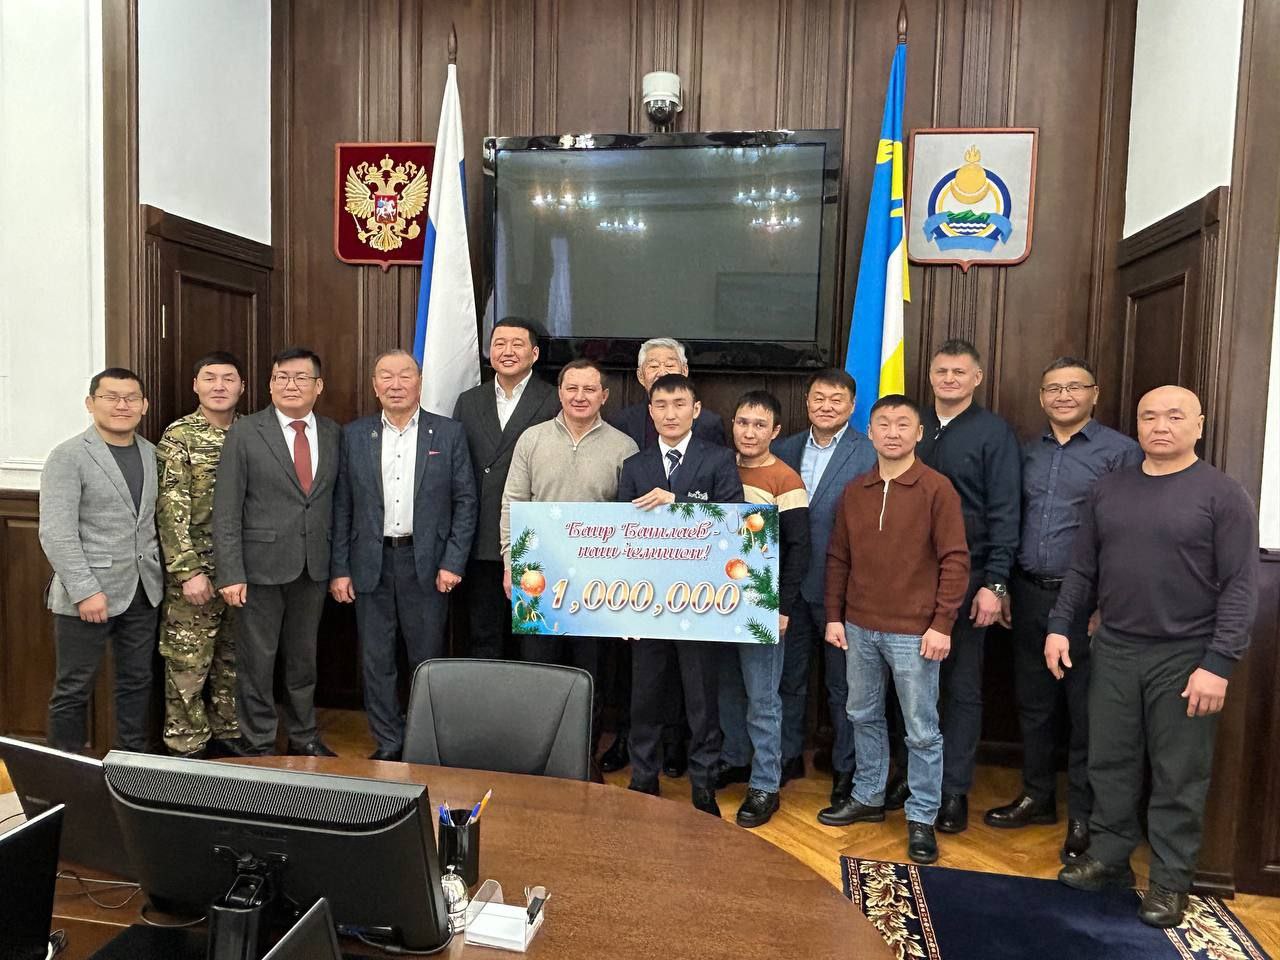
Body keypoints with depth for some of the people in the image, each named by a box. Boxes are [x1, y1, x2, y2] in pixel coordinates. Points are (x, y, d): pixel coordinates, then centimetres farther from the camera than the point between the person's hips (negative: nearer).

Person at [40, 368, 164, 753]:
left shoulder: (153, 454, 8)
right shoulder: (68, 456, -9)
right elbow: (56, 533, -15)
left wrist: (162, 573, 5)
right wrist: (85, 590, -19)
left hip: (143, 591, 5)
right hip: (87, 593, -5)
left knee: (137, 681, 14)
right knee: (74, 689, 7)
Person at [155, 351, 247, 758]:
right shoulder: (179, 436, -7)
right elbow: (171, 509, -12)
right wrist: (189, 571, -17)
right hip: (196, 571, -4)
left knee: (234, 659, 14)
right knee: (187, 663, 4)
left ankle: (227, 735, 28)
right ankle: (186, 748, 18)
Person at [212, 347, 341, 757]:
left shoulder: (334, 434, 5)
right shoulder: (244, 433, -5)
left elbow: (337, 502, 8)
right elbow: (226, 510, -7)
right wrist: (230, 573, -12)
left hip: (314, 567, 3)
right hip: (261, 565, -3)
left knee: (304, 657, 16)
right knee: (256, 661, 7)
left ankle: (304, 737, 32)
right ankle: (258, 745, 24)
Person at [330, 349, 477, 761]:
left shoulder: (448, 433, 0)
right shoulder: (354, 435, 5)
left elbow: (465, 502, 0)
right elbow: (342, 508, 6)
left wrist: (453, 562, -7)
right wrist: (339, 569, 2)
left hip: (428, 563, -2)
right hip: (371, 565, 2)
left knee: (427, 660, 7)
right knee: (376, 661, 9)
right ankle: (388, 745, 24)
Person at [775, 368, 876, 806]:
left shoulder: (870, 455, -10)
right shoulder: (786, 450, 6)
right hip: (789, 584, 5)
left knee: (842, 684, 11)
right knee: (789, 676, 17)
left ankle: (846, 767, 29)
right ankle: (788, 756, 35)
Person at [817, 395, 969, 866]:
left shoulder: (937, 488, -7)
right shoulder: (853, 492, 6)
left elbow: (955, 560, -9)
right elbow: (838, 558, 10)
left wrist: (941, 624, -12)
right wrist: (834, 616, 7)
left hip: (913, 632, -5)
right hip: (859, 628, 5)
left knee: (922, 731, 7)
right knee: (864, 717, 18)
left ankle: (922, 819, 22)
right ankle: (868, 797, 35)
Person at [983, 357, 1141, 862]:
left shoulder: (1121, 452, -6)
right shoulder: (1029, 453, 10)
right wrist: (1003, 585, 9)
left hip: (1087, 602, -5)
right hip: (1029, 595, 5)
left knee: (1086, 712, 5)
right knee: (1033, 702, 15)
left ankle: (1083, 817, 21)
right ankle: (1037, 797, 31)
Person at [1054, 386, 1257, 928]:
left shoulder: (1223, 494, -6)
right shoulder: (1108, 490, 7)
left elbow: (1240, 587, -10)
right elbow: (1082, 569, 11)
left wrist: (1219, 664, -15)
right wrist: (1059, 627, 4)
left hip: (1185, 656, -4)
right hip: (1114, 649, 4)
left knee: (1179, 776, 7)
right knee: (1110, 762, 12)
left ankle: (1170, 880, 23)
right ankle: (1108, 857, 28)